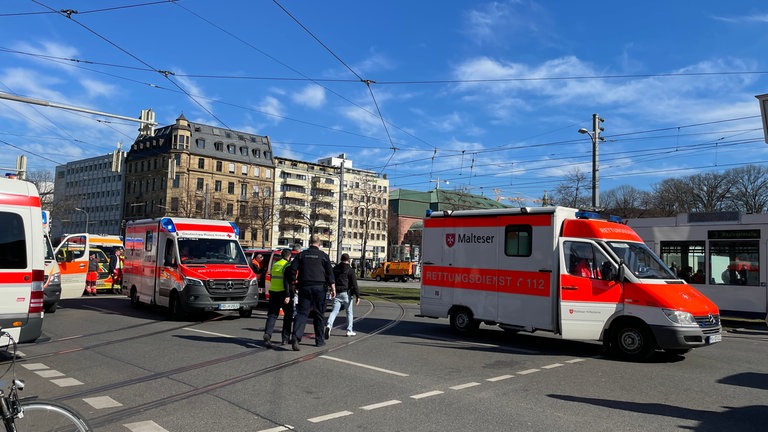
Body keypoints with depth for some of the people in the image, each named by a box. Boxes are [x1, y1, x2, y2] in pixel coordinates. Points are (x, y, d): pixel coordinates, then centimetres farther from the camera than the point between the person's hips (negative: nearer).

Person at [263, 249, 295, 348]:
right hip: (283, 293, -5)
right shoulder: (288, 265, -9)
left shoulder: (274, 265, 14)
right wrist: (287, 295, -21)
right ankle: (286, 338, 11)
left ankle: (267, 334, -18)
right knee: (288, 315, 9)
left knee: (272, 315, 4)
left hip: (273, 292, 6)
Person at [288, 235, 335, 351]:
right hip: (319, 287, -1)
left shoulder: (301, 255, 7)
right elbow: (329, 272, -1)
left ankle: (296, 336, -20)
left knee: (301, 313, 0)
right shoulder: (323, 255, 3)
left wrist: (293, 282, 10)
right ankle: (319, 340, 16)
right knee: (319, 314, 9)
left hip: (304, 287, 1)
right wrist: (333, 287, 1)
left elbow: (293, 268, 2)